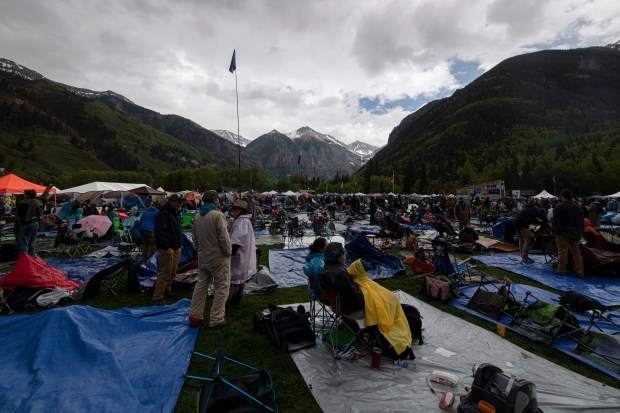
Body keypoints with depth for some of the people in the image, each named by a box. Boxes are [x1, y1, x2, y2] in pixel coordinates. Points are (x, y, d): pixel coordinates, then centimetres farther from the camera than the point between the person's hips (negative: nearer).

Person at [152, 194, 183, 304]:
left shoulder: (175, 214, 18)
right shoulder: (163, 214, -13)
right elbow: (160, 232, -20)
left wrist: (179, 244, 19)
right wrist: (166, 246, -22)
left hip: (176, 247, 10)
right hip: (167, 248, -10)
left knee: (173, 271, 17)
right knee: (165, 272, -8)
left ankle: (167, 290, 32)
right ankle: (157, 297, -2)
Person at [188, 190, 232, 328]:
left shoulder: (197, 216, 6)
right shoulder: (218, 215, -18)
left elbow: (194, 237, 14)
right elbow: (224, 237, -20)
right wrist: (228, 252, -7)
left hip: (202, 257, 8)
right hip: (219, 258, -7)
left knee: (201, 285, 17)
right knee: (221, 287, 4)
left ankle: (195, 316, 25)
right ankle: (216, 319, 10)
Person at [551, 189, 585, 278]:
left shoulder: (559, 207, -12)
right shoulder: (577, 207, 9)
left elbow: (555, 221, -14)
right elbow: (581, 221, 16)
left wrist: (554, 230, -5)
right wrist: (581, 233, 21)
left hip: (563, 233, -6)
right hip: (575, 234, 6)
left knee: (562, 252, -2)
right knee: (576, 252, 10)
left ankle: (561, 270, 3)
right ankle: (579, 272, 12)